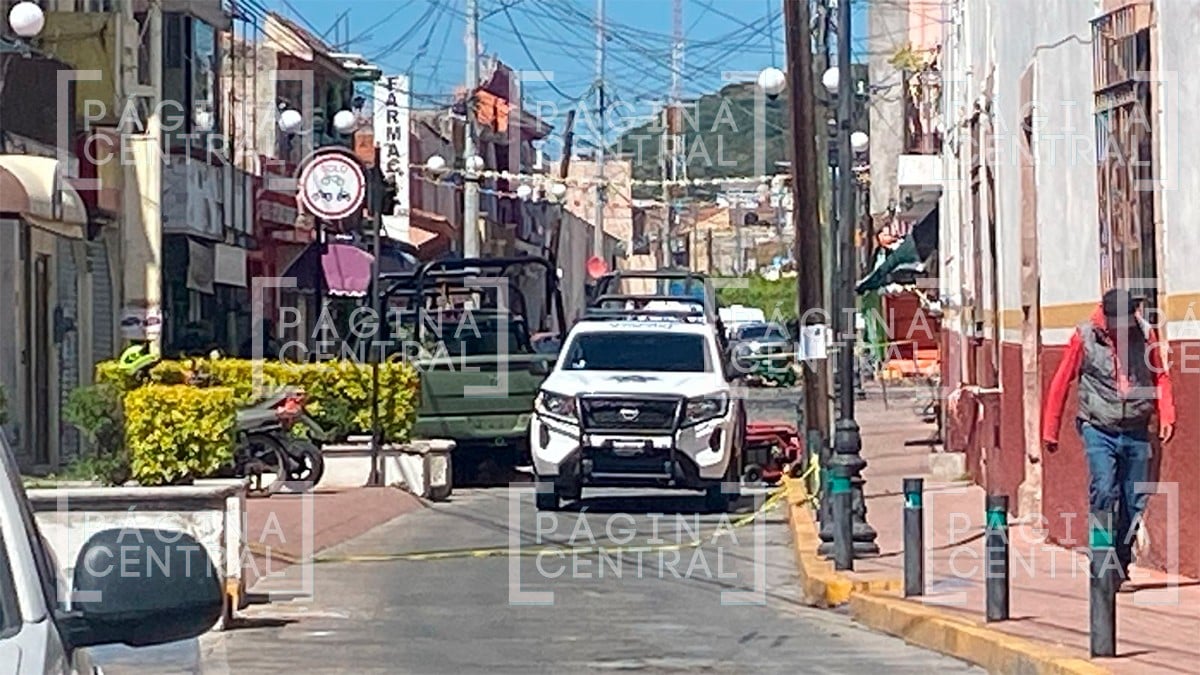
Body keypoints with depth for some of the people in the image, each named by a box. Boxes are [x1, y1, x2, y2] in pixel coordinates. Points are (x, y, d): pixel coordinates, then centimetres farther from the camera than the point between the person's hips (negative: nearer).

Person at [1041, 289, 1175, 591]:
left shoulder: (1145, 333, 2)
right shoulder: (1085, 338, -5)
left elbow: (1160, 376, 12)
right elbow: (1061, 383, 2)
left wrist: (1166, 415, -2)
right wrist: (1050, 430, 4)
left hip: (1137, 432, 3)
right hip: (1099, 430, -3)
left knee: (1134, 501, 4)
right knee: (1103, 493, -18)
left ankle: (1121, 568, 17)